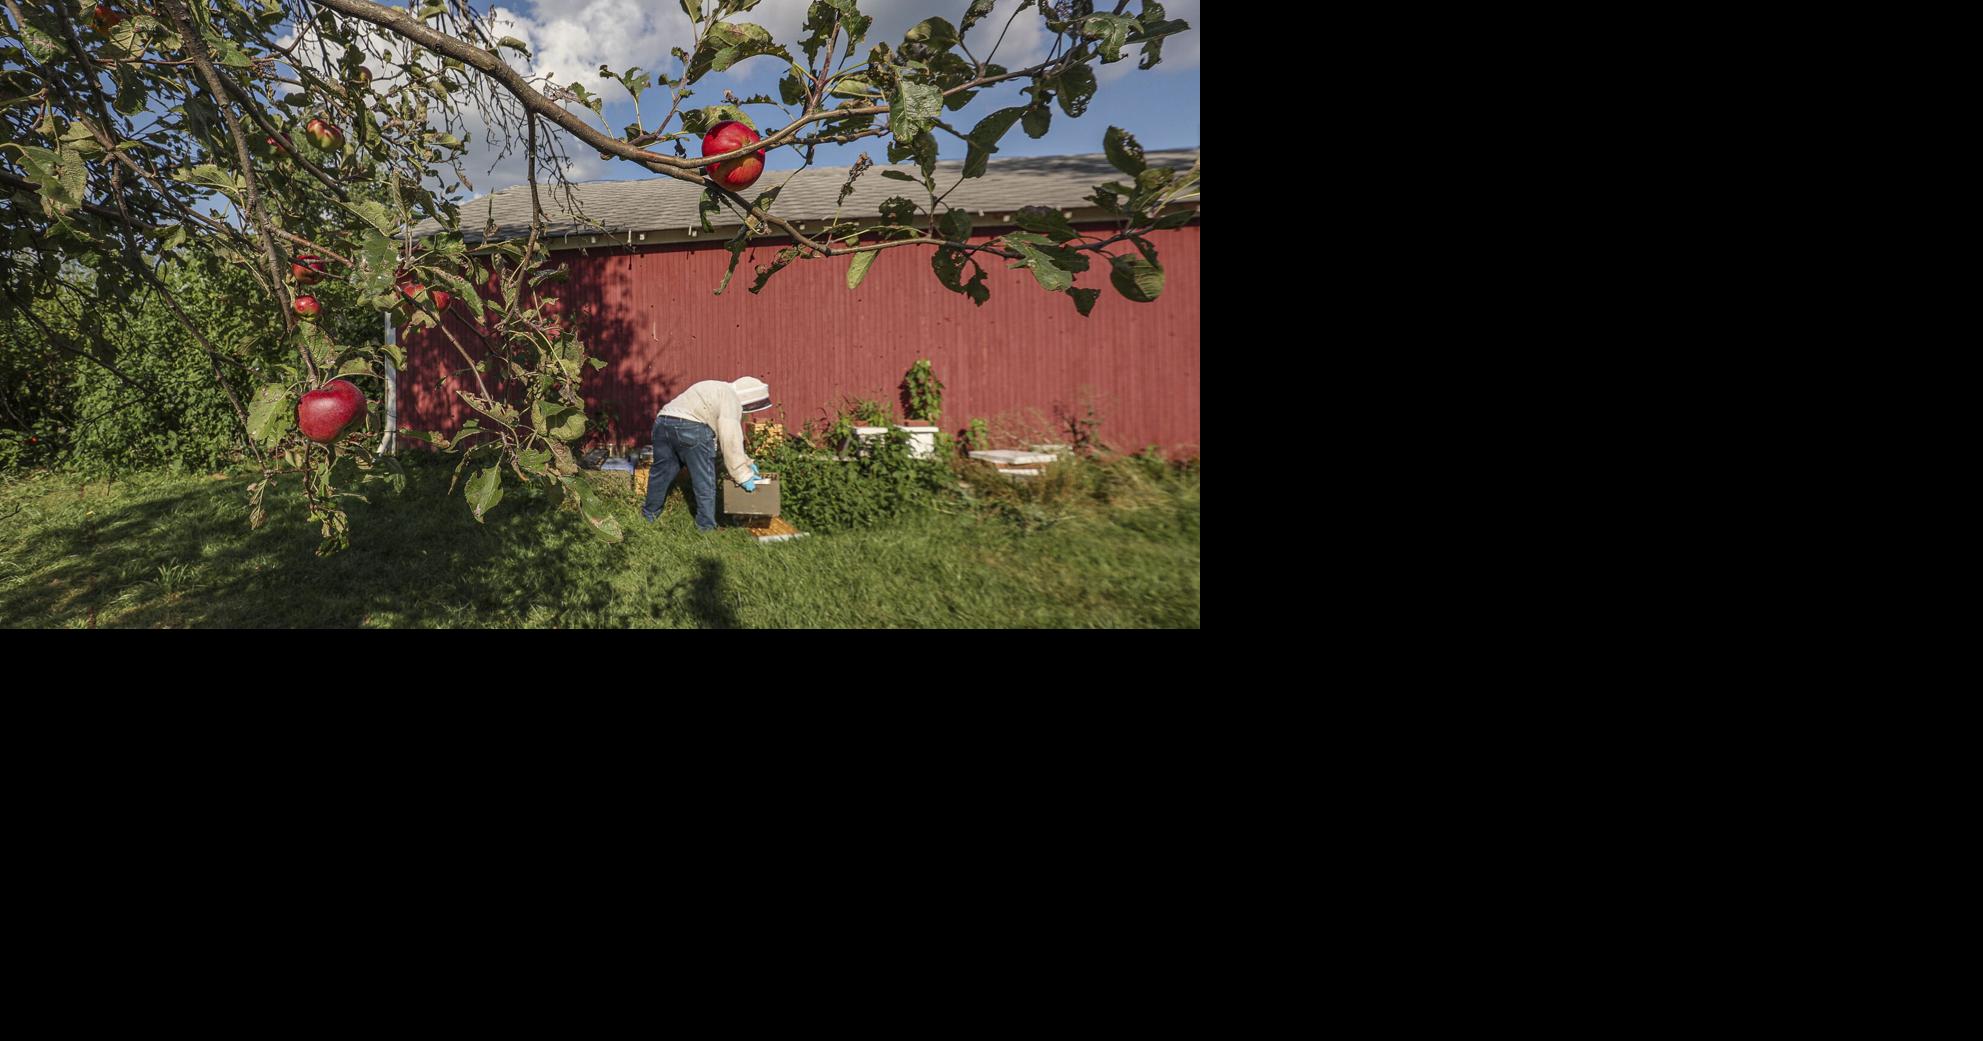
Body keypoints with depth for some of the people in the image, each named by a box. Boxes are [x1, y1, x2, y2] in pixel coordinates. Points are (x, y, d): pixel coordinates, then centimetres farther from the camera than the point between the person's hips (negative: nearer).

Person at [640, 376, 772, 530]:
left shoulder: (719, 391, 29)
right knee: (704, 480, 2)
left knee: (661, 471, 22)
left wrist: (746, 462, 32)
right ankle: (706, 526, 7)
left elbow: (725, 436, 33)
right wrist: (744, 475, -2)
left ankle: (649, 513, 37)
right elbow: (730, 441, -7)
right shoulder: (731, 399, 0)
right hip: (691, 428, -9)